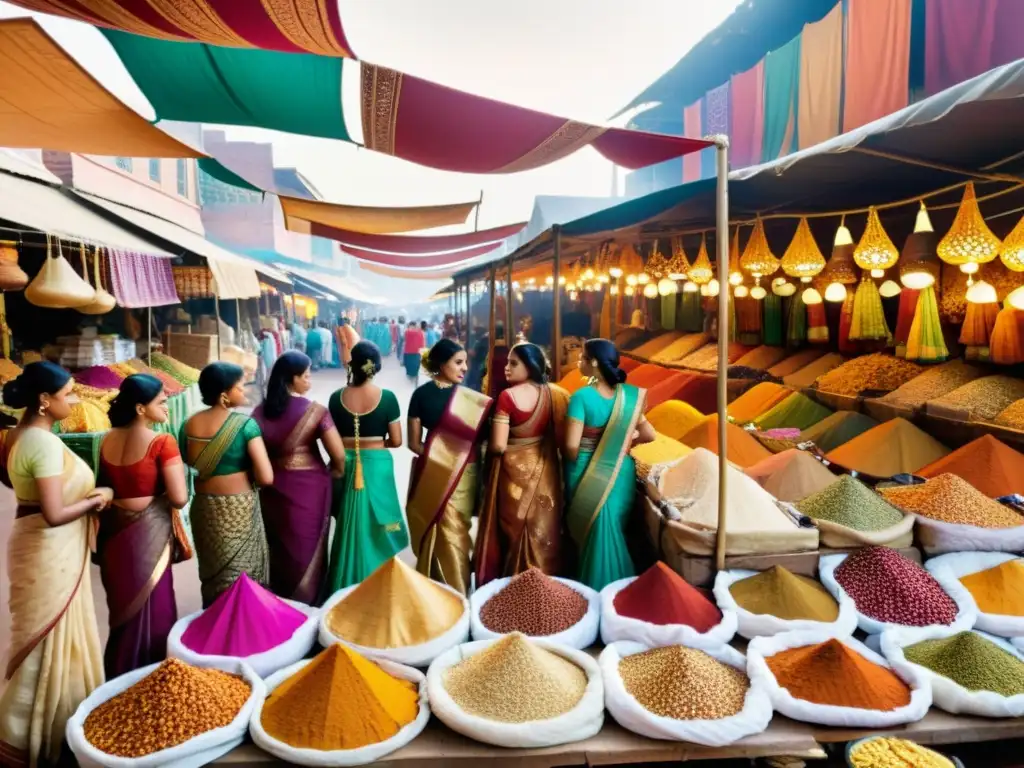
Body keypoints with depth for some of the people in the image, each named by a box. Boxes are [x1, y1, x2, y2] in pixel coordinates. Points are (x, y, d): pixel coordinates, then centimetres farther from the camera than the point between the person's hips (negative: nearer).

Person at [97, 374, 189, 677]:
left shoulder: (108, 440, 2)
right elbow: (179, 498, -20)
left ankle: (118, 676, 37)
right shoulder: (162, 442, -18)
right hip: (148, 533, -7)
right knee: (151, 606, 10)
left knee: (123, 605, 22)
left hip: (114, 531, 7)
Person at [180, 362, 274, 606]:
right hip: (239, 508, -5)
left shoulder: (190, 424, -4)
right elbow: (266, 477, -22)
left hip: (204, 507, 6)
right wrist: (248, 474, -2)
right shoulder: (246, 424, -18)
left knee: (212, 572, 23)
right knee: (242, 574, 10)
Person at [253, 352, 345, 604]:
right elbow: (339, 455, -17)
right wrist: (337, 471, 3)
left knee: (279, 548, 21)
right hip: (308, 487, -4)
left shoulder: (261, 411, -3)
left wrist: (266, 477, 14)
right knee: (307, 550, 13)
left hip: (273, 488, 4)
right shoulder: (315, 411, -15)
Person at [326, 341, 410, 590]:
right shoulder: (387, 397, -9)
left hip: (345, 466, 2)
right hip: (377, 467, -2)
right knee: (376, 528, 11)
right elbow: (396, 441, -6)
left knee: (348, 528, 15)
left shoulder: (337, 398, -3)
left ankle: (346, 586, 26)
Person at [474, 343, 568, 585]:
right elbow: (563, 436, -1)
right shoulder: (553, 394, -4)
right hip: (544, 469, 4)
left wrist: (486, 443, 0)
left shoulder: (507, 397, -18)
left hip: (514, 470, -4)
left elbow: (498, 446, -20)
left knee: (514, 529, 12)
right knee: (542, 529, 17)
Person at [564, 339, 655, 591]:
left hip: (587, 475, -4)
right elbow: (648, 434, 2)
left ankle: (594, 591, 28)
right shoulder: (630, 395, -3)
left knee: (588, 533, 14)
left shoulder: (582, 396, -18)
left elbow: (571, 446, -20)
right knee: (613, 531, 20)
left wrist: (574, 461, 1)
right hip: (620, 474, 4)